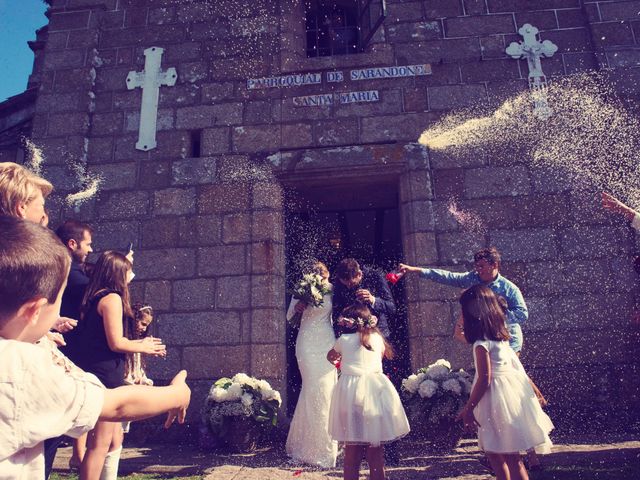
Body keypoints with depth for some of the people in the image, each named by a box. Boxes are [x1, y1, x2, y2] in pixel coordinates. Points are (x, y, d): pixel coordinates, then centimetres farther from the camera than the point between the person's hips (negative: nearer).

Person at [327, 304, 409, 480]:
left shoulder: (343, 340, 5)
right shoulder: (377, 338, 8)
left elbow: (330, 356, 25)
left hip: (351, 390, -1)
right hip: (375, 389, 2)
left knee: (352, 447, 7)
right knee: (375, 448, 10)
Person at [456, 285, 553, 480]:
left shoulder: (482, 343, -18)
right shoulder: (500, 334, 6)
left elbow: (484, 380, -20)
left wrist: (468, 408, -13)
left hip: (498, 396, -8)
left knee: (510, 456, 3)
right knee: (494, 452, 18)